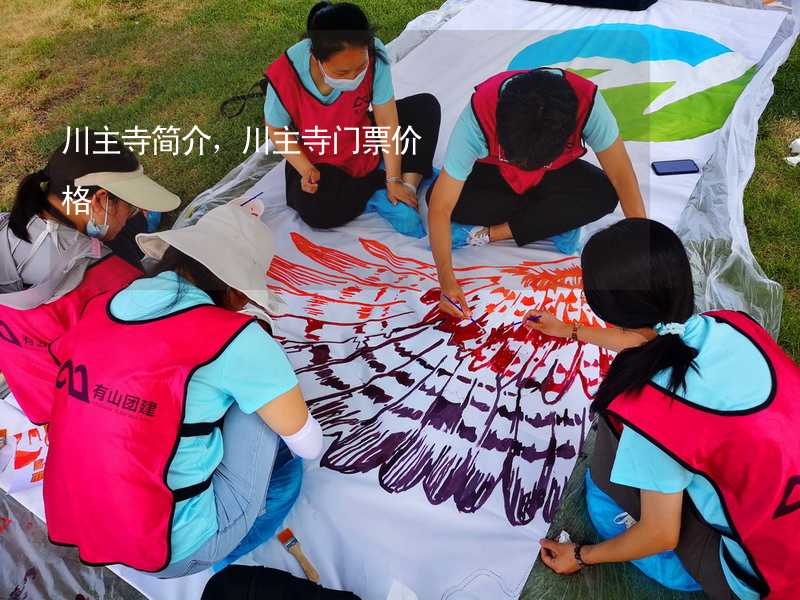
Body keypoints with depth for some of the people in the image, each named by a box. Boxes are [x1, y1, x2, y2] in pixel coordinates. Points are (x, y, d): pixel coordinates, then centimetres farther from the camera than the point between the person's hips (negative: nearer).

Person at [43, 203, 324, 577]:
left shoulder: (99, 310, -1)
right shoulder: (234, 338, -19)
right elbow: (310, 447, -6)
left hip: (73, 527, 7)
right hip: (173, 552, -6)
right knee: (261, 400, 4)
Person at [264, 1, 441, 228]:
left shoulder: (373, 54, -29)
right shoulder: (285, 75, -32)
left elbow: (387, 121, -20)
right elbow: (276, 129, -12)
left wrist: (394, 180, -19)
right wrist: (306, 170, -22)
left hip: (366, 140, 2)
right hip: (319, 161, -2)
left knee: (426, 106, -11)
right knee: (316, 212, -32)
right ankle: (376, 179, -5)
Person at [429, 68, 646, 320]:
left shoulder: (586, 101, -36)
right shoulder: (479, 115, -39)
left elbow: (622, 175, -25)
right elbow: (440, 206, -37)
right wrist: (446, 278, -44)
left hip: (554, 174, 1)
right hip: (493, 174, -1)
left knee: (604, 193, -29)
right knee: (451, 199, -31)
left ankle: (486, 234, -19)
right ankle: (557, 220, -15)